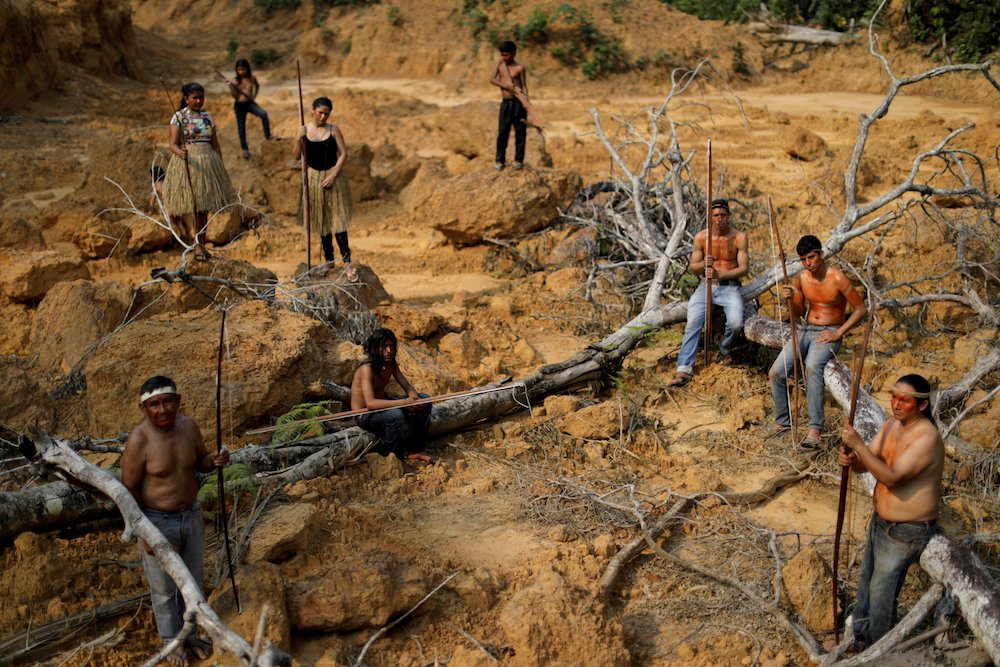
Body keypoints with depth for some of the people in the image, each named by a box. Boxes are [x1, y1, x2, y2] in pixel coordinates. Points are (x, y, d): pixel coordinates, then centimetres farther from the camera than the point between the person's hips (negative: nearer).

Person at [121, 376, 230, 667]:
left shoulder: (188, 426, -10)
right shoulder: (139, 440, -24)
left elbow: (200, 462, 6)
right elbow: (129, 489, -17)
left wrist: (214, 460, -18)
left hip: (191, 515, 5)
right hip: (157, 521, -5)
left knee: (193, 581, 21)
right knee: (164, 588, 14)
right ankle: (172, 640, 37)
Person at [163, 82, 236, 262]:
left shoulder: (208, 117, 11)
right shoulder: (179, 117, -1)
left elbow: (215, 145, 14)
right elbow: (173, 144, -8)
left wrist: (220, 168, 10)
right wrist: (180, 152, -31)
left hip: (207, 163, 3)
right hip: (186, 163, -3)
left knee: (203, 208, 3)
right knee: (187, 205, -8)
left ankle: (199, 244, 9)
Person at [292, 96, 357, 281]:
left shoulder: (333, 129, -4)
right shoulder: (304, 130, 0)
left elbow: (343, 154, -5)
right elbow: (297, 156, 0)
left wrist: (333, 175, -14)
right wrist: (298, 139, -18)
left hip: (333, 177, -2)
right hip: (314, 178, 2)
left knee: (337, 219, -7)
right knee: (322, 221, 11)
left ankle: (347, 262, -7)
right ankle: (329, 260, 21)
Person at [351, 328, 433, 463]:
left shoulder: (391, 363, -3)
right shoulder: (367, 368, -27)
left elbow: (408, 387, 1)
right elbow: (370, 403, -37)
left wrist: (415, 398, -23)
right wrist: (404, 403, -40)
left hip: (382, 404, 8)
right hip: (365, 416, -8)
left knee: (424, 400, -1)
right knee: (396, 415, -37)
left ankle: (416, 449, 7)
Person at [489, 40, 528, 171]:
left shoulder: (520, 68, -2)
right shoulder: (499, 63, 7)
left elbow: (524, 86, -3)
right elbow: (492, 79, -2)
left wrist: (525, 100, -20)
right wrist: (507, 86, -15)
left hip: (518, 102, -2)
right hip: (505, 103, 2)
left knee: (520, 132, 1)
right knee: (502, 132, 0)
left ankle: (519, 160, 9)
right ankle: (500, 160, 5)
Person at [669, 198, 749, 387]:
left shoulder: (739, 237, -3)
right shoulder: (701, 237, 1)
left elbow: (744, 268, -7)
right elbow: (692, 268, 5)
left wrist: (719, 274, -22)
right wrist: (703, 264, -19)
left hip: (730, 286, -1)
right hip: (707, 286, 1)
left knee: (736, 323, -27)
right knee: (693, 323, -23)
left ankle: (725, 349, 8)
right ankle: (684, 369, -27)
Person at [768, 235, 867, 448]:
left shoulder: (837, 278, -12)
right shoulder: (800, 279, 3)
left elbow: (861, 309, -7)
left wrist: (838, 333, -12)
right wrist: (790, 300, -9)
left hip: (829, 334, -5)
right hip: (806, 330, 5)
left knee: (812, 366, -36)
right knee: (776, 372, -15)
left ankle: (815, 428, -36)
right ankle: (782, 421, 5)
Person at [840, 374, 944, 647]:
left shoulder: (927, 438, -28)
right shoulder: (892, 424, -1)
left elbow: (891, 477, -34)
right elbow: (866, 463, -1)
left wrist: (859, 444, -39)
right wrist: (851, 458, -24)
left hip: (906, 532, -8)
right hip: (880, 521, 8)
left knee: (882, 593, 4)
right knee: (866, 582, 25)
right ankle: (859, 632, 47)